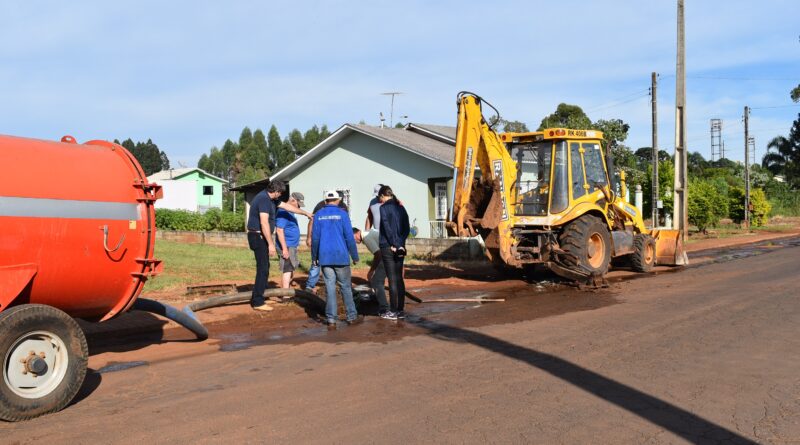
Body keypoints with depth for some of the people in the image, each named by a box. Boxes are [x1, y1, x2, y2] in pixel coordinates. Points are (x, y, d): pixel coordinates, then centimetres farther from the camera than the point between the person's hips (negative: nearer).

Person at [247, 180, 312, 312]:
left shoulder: (271, 199, 13)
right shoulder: (264, 199, -19)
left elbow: (287, 206, 26)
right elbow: (264, 223, -25)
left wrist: (305, 213, 33)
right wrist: (271, 244, -25)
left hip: (261, 237, 11)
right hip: (258, 236, -11)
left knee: (264, 267, 16)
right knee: (263, 269, -9)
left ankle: (257, 298, 23)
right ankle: (257, 302, -5)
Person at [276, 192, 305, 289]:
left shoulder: (289, 212, 15)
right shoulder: (283, 212, -16)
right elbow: (279, 230, -22)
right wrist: (284, 248, -25)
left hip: (292, 247, 10)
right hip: (287, 247, -10)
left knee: (291, 271, 17)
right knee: (287, 271, -10)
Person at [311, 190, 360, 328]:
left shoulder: (318, 215, 4)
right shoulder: (342, 214, -3)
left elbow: (315, 237, 5)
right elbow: (349, 237, -5)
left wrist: (314, 257, 14)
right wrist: (355, 256, 2)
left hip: (325, 257, 2)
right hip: (341, 256, -2)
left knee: (330, 287, 4)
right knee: (346, 287, 7)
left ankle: (331, 319, 2)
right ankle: (351, 316, 11)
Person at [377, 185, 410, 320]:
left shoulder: (384, 208, -8)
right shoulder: (401, 208, 12)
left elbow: (387, 227, -13)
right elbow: (406, 229, 8)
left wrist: (394, 245, -8)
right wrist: (400, 243, 2)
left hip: (388, 247, -6)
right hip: (400, 248, 6)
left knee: (392, 279, -3)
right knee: (399, 278, 11)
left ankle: (393, 312, 1)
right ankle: (401, 310, 14)